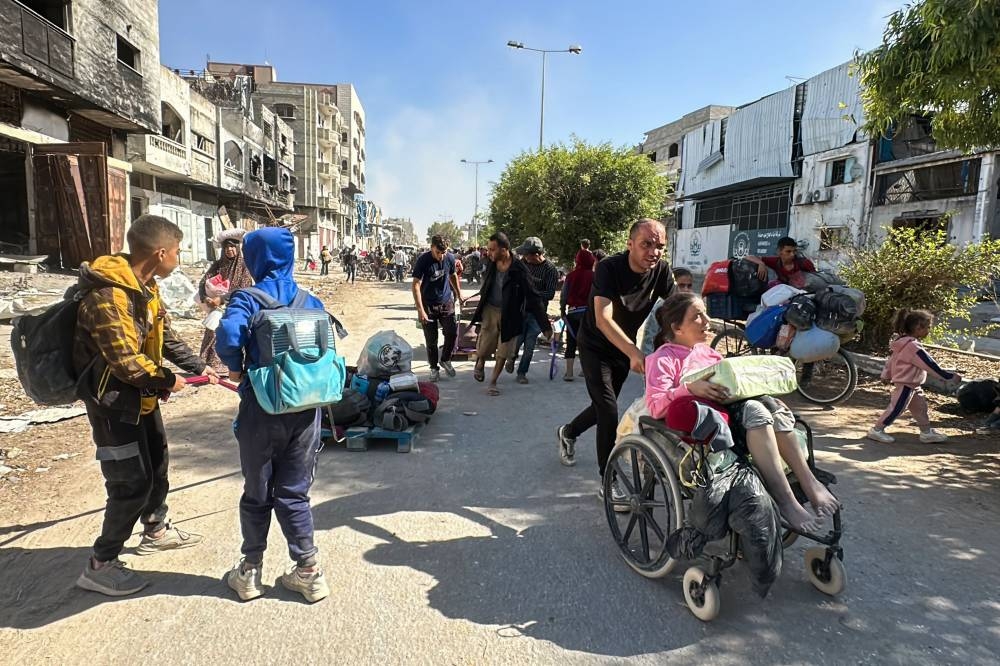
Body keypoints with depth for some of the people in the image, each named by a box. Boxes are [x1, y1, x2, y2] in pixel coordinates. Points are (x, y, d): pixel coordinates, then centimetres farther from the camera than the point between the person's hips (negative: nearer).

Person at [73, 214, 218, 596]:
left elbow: (166, 339, 15)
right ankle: (100, 565, 12)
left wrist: (199, 368, 18)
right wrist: (167, 381, -12)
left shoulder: (145, 288, 4)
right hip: (113, 403, -10)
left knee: (157, 467, 21)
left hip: (142, 398, 10)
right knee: (131, 484, -4)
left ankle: (156, 531, 43)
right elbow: (127, 361, -27)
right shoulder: (109, 295, -27)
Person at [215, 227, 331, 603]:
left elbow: (229, 335, -27)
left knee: (256, 494, 15)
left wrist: (237, 369, -9)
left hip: (262, 409, -3)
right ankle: (308, 571, 18)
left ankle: (250, 571, 29)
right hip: (306, 408, 3)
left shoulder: (248, 300, -9)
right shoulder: (311, 301, 3)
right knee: (294, 493, 15)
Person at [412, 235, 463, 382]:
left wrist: (459, 294, 19)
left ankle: (445, 360, 24)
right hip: (428, 305, -3)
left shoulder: (450, 258, -6)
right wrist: (420, 310, -26)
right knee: (431, 340, 4)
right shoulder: (423, 260, -18)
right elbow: (416, 285, -20)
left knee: (452, 332, -1)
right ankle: (434, 368, 21)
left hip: (446, 303, 3)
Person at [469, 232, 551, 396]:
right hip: (490, 310, 2)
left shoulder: (519, 271, -20)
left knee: (503, 353, 8)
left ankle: (493, 382, 26)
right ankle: (480, 364, 37)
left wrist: (545, 325, -19)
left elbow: (533, 299, -18)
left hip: (509, 315, -2)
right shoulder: (491, 265, -7)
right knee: (483, 348, 3)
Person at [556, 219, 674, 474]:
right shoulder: (609, 268, -28)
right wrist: (634, 353, -50)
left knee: (603, 406, 19)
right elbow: (603, 320, -38)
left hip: (624, 348, 6)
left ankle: (568, 432, 48)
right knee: (609, 411, -13)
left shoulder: (661, 270, -13)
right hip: (595, 347, -6)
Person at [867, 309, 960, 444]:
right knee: (896, 409, -2)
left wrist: (886, 375, 25)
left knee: (920, 407, 16)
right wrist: (950, 376, -16)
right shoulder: (913, 346, -25)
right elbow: (930, 364, -23)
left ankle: (927, 432, 25)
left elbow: (891, 359, 15)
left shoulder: (902, 341, 6)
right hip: (905, 385, -10)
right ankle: (876, 430, 7)